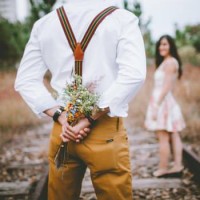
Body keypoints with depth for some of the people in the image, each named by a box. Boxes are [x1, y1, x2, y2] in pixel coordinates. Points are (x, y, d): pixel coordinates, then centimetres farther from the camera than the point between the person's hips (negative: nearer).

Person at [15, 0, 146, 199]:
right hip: (106, 130, -3)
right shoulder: (122, 19, -3)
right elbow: (133, 75, -16)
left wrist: (61, 117, -4)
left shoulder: (43, 23, 7)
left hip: (62, 129, 4)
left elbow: (25, 81, 4)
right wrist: (91, 119, -14)